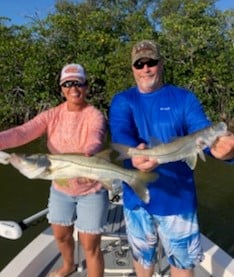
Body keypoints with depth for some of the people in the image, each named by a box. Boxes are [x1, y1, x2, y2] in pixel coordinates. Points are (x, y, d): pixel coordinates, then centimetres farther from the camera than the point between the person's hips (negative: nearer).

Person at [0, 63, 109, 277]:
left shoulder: (95, 116, -17)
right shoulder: (52, 115, -6)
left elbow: (95, 141, -37)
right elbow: (22, 132, -21)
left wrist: (87, 158, -60)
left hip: (91, 191, -5)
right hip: (60, 189, 5)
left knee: (90, 245, 4)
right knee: (61, 235, 25)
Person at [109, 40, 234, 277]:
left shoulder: (184, 98, -3)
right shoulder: (122, 101, -2)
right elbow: (120, 134, -20)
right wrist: (134, 153, -44)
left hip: (177, 197, 0)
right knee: (142, 255, 22)